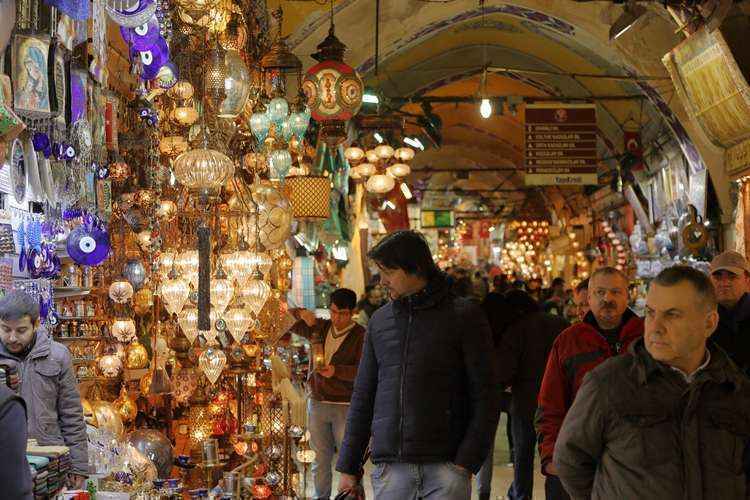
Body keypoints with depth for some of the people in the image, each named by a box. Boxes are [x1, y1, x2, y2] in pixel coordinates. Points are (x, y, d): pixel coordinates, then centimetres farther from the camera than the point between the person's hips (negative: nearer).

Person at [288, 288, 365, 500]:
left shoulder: (361, 336, -5)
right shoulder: (320, 328, 10)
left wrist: (336, 370, -28)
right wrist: (301, 313, -6)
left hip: (345, 405, -4)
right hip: (317, 403, 5)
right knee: (320, 461, 9)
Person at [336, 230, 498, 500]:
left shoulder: (464, 315, -1)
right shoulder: (379, 321, 11)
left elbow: (484, 397, -3)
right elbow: (362, 397, 15)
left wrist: (467, 461, -11)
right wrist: (348, 467, 12)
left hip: (445, 465, -3)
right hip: (389, 467, 4)